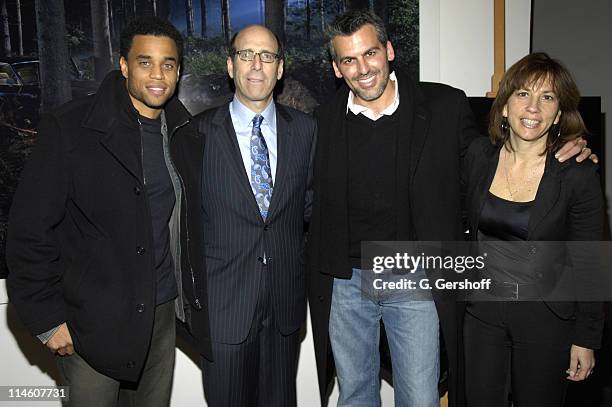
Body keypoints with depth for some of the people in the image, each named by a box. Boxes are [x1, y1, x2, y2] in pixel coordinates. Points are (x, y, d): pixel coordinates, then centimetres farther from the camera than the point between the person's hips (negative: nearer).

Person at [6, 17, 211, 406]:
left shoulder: (185, 131, 3)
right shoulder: (70, 127, -12)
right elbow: (30, 229, -11)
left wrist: (195, 296, 10)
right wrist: (47, 317, -10)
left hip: (164, 312, 5)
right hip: (93, 323, -4)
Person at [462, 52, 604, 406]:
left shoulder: (578, 173, -13)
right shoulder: (479, 155, -4)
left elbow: (588, 264, -7)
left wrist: (586, 338, -5)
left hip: (547, 319, -3)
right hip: (483, 311, 3)